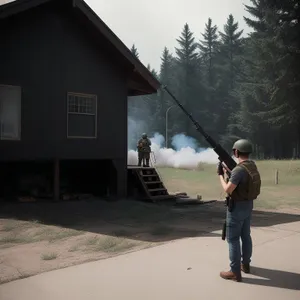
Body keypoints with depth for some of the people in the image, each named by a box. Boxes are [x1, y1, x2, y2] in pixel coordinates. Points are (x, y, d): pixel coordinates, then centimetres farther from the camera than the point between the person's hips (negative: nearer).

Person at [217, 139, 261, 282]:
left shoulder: (239, 169, -25)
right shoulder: (252, 166, 4)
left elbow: (228, 190, -22)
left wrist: (221, 175, -9)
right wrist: (228, 171, 13)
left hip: (237, 207, -9)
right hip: (248, 205, 9)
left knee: (233, 239, -2)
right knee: (245, 235, 19)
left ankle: (235, 272, 1)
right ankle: (245, 264, 32)